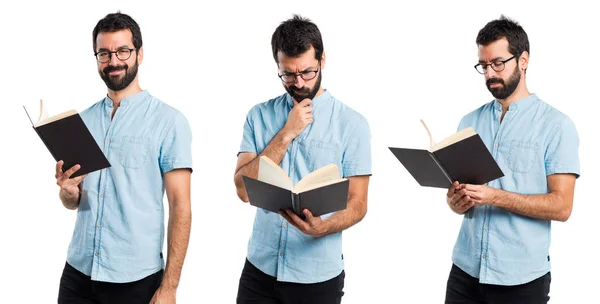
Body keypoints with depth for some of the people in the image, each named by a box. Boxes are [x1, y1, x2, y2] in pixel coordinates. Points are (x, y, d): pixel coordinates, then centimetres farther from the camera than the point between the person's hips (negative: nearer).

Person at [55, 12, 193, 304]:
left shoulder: (168, 121, -7)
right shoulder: (83, 120, 8)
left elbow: (180, 206, -10)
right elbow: (73, 202, 13)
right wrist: (68, 191, -10)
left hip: (135, 279, -4)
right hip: (78, 271, 4)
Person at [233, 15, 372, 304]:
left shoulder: (351, 123, -5)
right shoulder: (259, 116, 2)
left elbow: (358, 203, -5)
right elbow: (243, 190, -7)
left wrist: (322, 227, -25)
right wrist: (286, 133, -14)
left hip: (318, 275, -2)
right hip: (260, 268, 2)